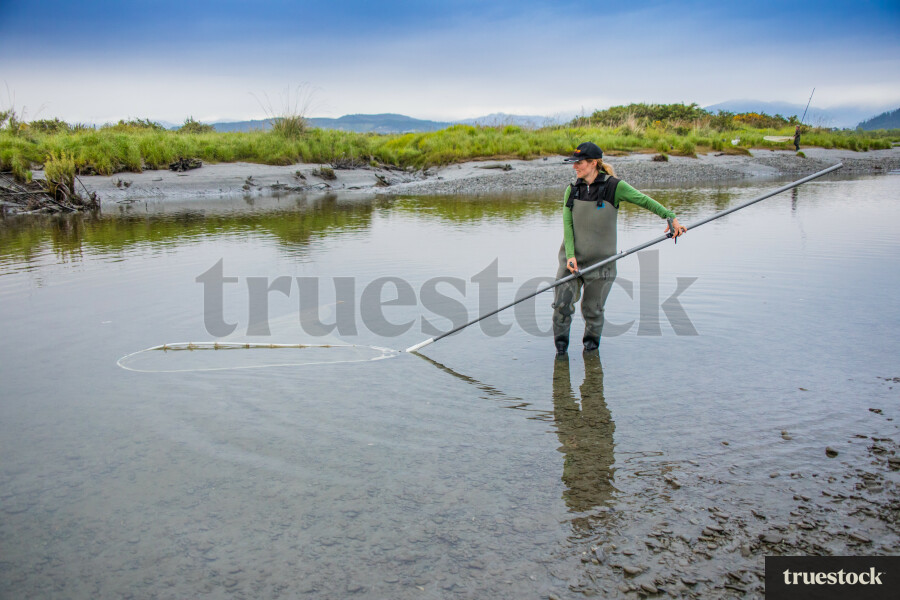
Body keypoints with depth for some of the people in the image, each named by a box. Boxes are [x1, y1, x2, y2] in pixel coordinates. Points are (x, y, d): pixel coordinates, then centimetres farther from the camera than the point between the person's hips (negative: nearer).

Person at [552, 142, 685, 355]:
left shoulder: (614, 187, -7)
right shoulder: (571, 190, 4)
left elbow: (645, 201, -5)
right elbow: (567, 225, -1)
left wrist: (671, 217, -17)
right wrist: (570, 256, -13)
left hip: (600, 259, -3)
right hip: (571, 257, 3)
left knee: (592, 309, 4)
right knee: (561, 303, -7)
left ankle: (592, 341, 33)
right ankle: (560, 342, 17)